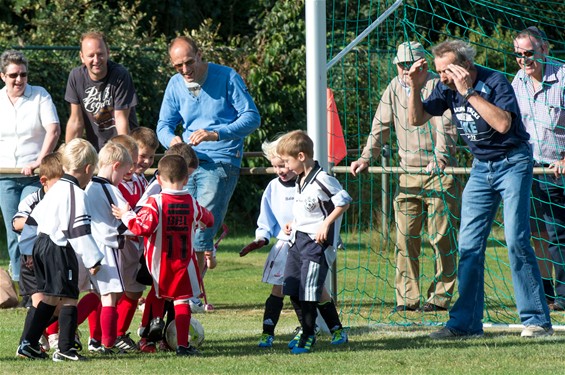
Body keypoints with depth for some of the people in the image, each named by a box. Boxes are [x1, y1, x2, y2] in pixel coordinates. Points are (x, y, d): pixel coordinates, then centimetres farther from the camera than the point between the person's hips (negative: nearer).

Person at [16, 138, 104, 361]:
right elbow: (79, 231, -19)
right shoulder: (76, 194, -13)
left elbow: (34, 218, 23)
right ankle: (65, 349, -6)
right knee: (68, 298, -4)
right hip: (60, 250, -9)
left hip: (41, 245, 9)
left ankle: (29, 344, 15)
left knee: (49, 298, 15)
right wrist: (93, 260, -15)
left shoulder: (55, 190, 16)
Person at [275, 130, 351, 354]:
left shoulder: (322, 180, -15)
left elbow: (344, 202, -15)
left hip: (316, 242, -10)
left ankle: (308, 338, 3)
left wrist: (326, 224, -20)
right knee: (293, 291, 9)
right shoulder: (300, 181, 13)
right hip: (298, 239, 10)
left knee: (308, 294, -8)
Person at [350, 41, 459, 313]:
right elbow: (381, 125, 16)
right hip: (407, 173, 5)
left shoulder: (436, 86, -6)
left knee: (441, 237, -4)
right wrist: (367, 157, 5)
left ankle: (440, 296, 2)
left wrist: (440, 157, -29)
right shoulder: (395, 87, 11)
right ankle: (407, 298, 5)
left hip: (438, 172, -5)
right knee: (405, 237, 1)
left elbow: (446, 127, -15)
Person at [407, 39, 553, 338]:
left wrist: (469, 92, -34)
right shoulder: (448, 88, -2)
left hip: (513, 164, -6)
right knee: (469, 245, 1)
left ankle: (537, 320, -8)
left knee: (516, 240, -14)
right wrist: (415, 88, -12)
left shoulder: (495, 83, -20)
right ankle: (465, 322, 5)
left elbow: (503, 124, -35)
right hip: (481, 167, 7)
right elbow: (416, 119, 5)